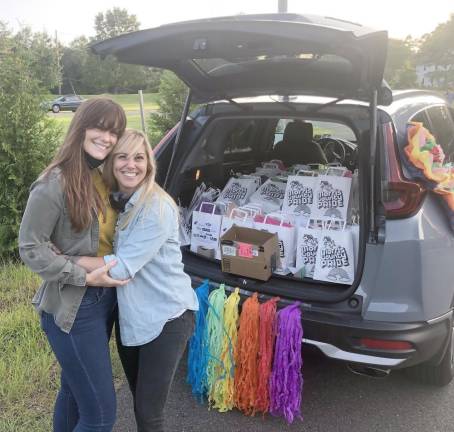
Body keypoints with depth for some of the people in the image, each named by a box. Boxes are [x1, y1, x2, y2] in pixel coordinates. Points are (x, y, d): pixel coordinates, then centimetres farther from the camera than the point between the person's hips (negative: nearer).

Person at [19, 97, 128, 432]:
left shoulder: (106, 177, 5)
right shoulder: (55, 184, -19)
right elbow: (31, 249, -16)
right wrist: (85, 277, -20)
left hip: (106, 298, 8)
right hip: (72, 308, -8)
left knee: (74, 390, 25)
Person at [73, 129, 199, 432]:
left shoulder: (158, 209, -23)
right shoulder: (113, 201, 1)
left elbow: (122, 267, -25)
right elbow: (102, 248, 10)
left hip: (166, 318, -7)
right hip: (129, 316, 7)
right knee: (140, 402, 23)